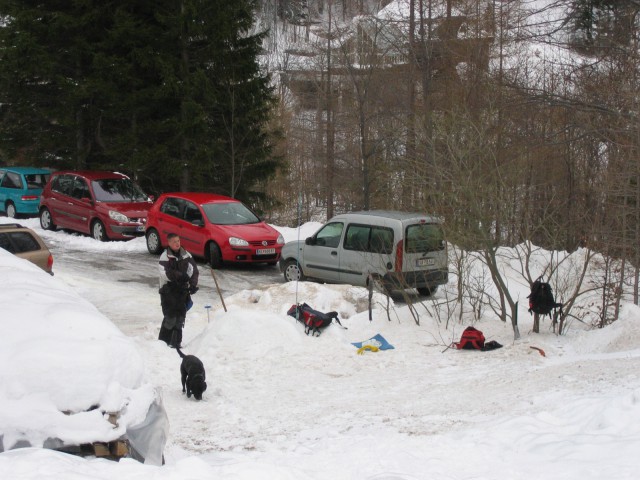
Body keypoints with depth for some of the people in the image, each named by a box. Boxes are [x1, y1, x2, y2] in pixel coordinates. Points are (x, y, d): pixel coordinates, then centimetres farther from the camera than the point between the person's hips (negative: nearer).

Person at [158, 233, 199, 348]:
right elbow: (165, 274, -18)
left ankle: (176, 342, 16)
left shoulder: (186, 255, 7)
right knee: (170, 317, -8)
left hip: (182, 290, 5)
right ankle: (163, 341, 5)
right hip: (168, 291, -5)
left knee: (180, 317, 6)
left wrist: (193, 284, -9)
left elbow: (194, 270, 7)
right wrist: (180, 276, -30)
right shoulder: (165, 256, -7)